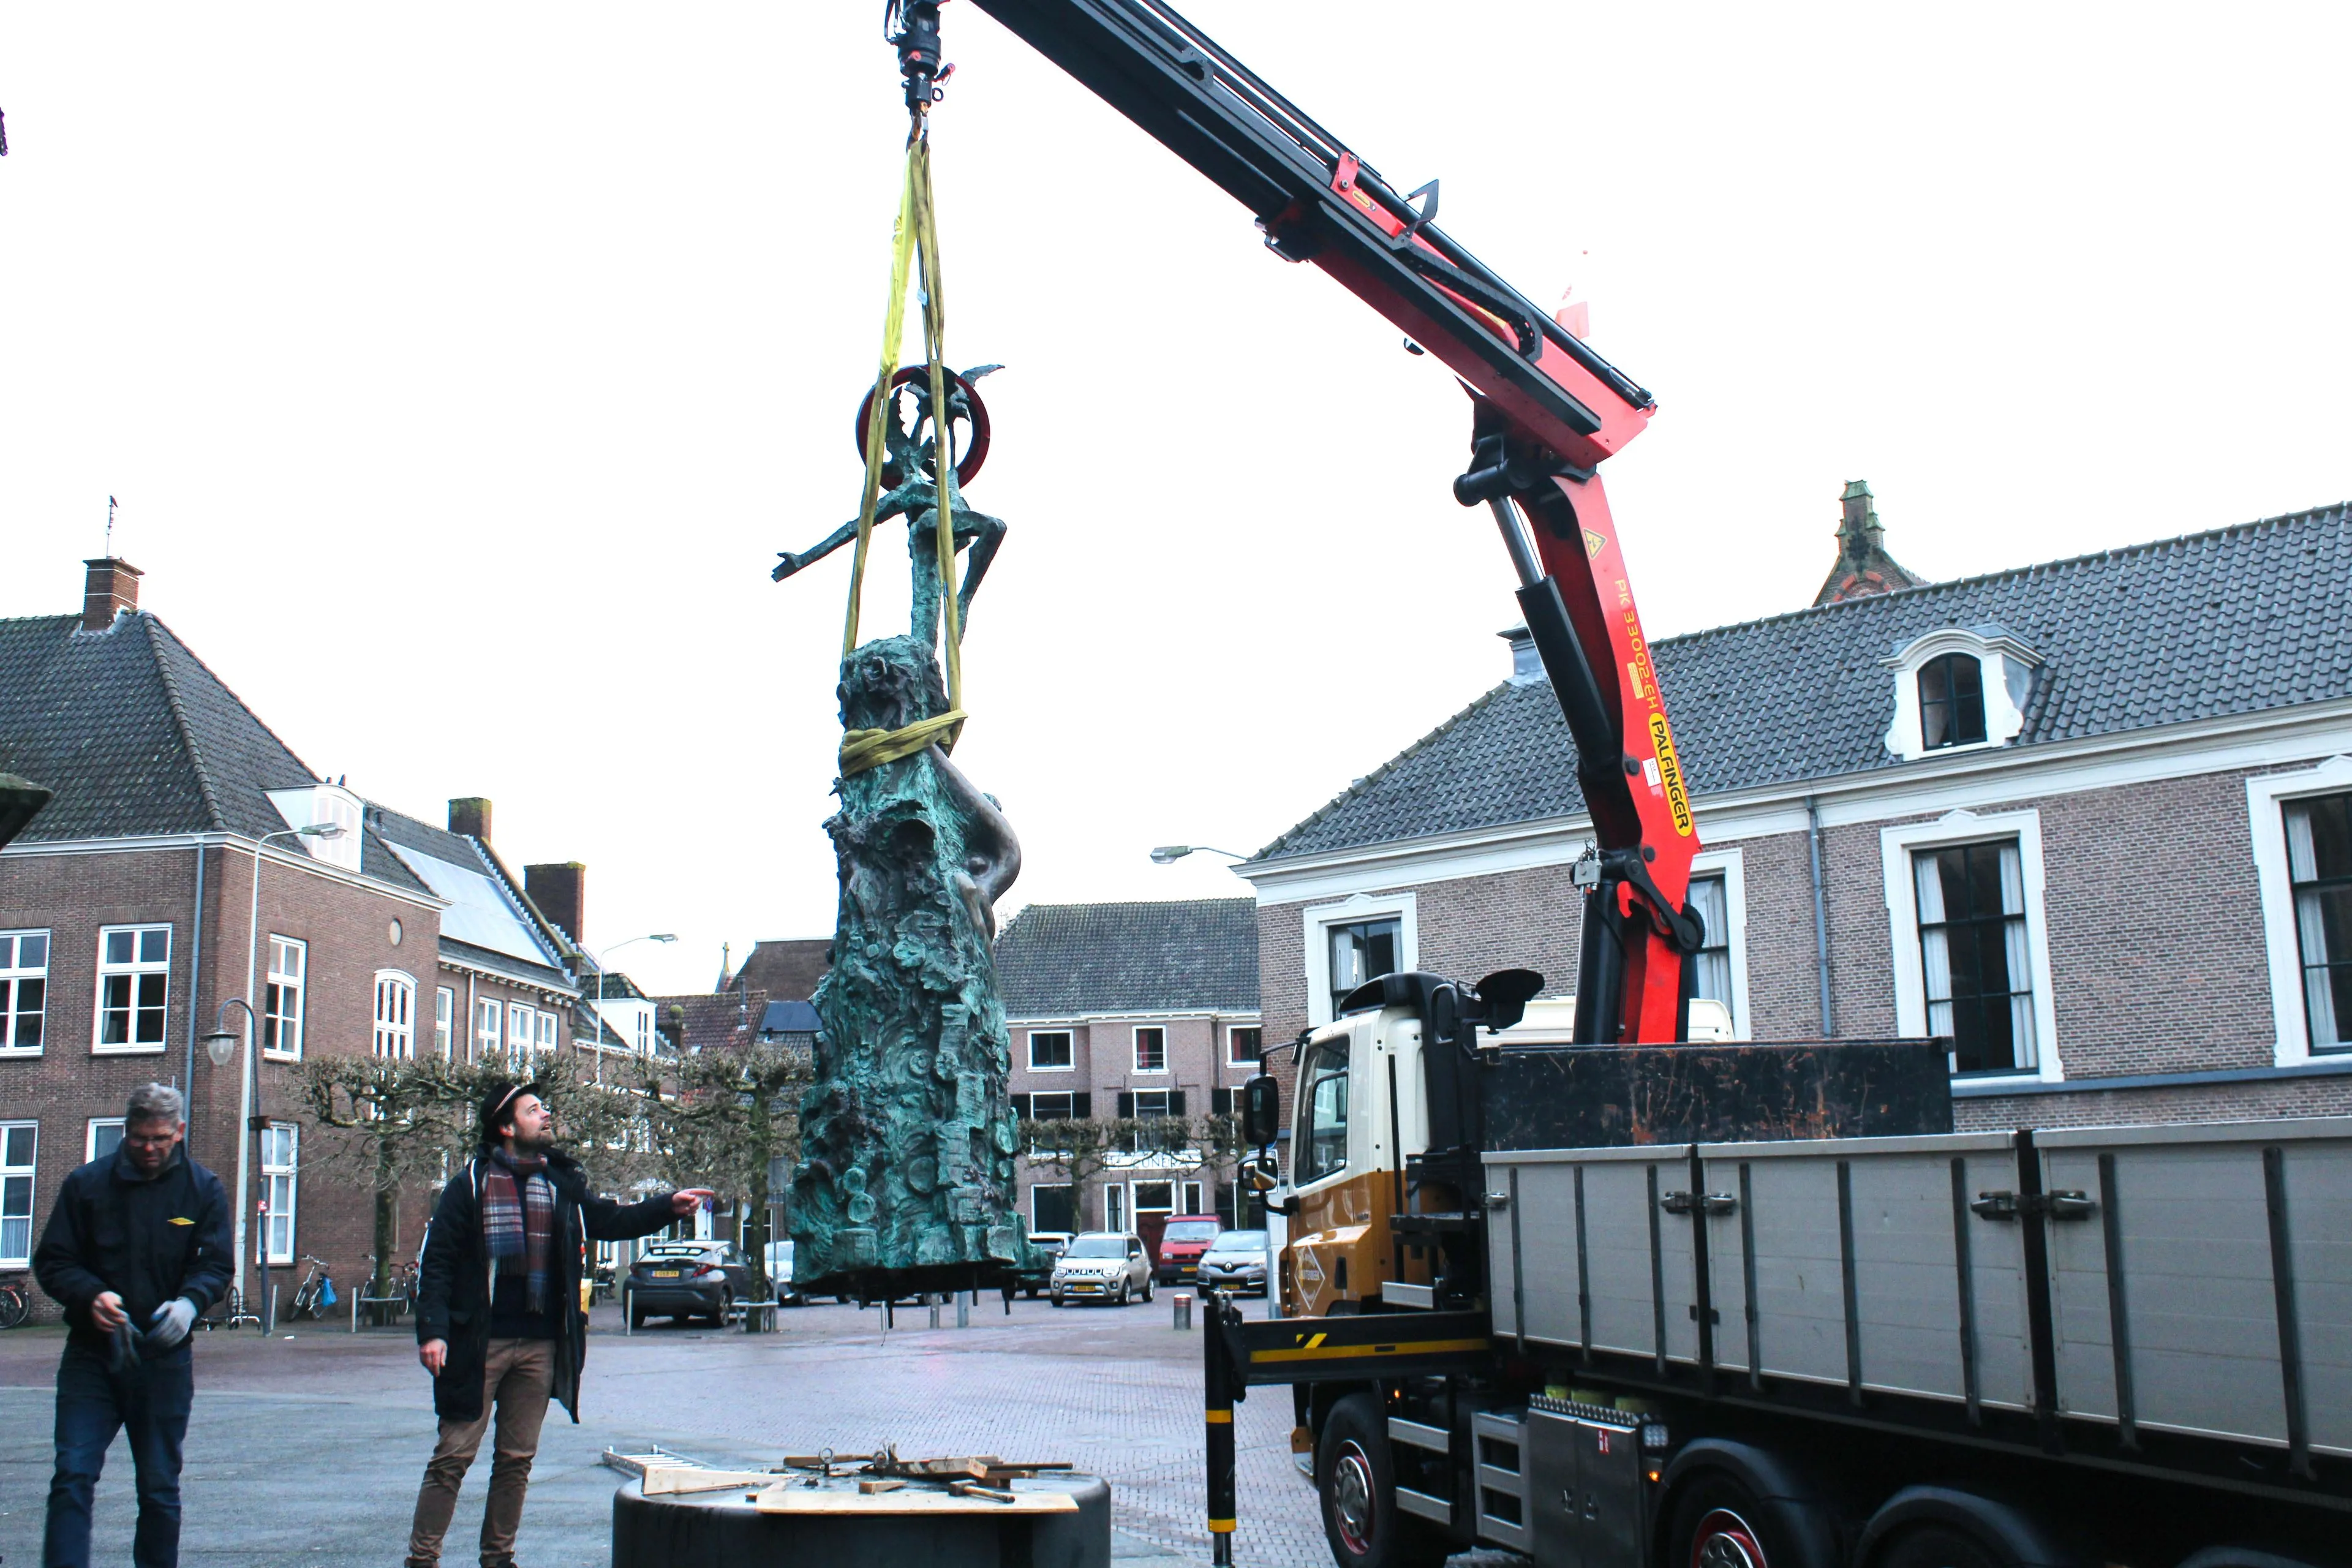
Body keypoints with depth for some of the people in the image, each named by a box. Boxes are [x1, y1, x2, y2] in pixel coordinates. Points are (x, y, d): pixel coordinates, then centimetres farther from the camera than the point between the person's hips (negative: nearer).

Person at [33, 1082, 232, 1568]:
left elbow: (216, 1265, 0)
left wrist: (189, 1302, -23)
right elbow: (52, 1261, 2)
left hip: (165, 1359, 1)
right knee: (72, 1477, -11)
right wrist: (91, 1295, -18)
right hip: (92, 1354, 0)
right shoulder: (87, 1184, 2)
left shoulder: (204, 1190, 4)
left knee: (160, 1489, 8)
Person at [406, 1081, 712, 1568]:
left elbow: (612, 1220, 13)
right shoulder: (472, 1183, -3)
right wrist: (431, 1330, -14)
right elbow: (437, 1259, -6)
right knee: (454, 1456, -2)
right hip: (478, 1343, -4)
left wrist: (668, 1207, -3)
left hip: (540, 1346, 5)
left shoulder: (563, 1185, 11)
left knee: (517, 1459, 10)